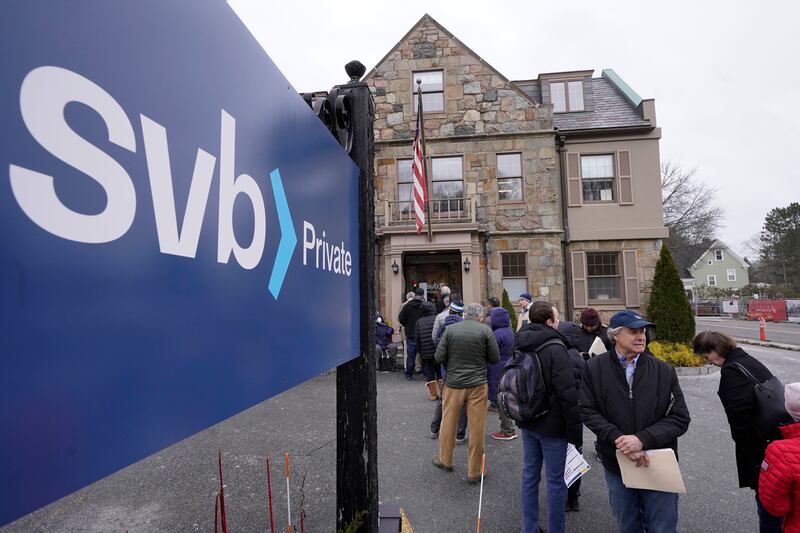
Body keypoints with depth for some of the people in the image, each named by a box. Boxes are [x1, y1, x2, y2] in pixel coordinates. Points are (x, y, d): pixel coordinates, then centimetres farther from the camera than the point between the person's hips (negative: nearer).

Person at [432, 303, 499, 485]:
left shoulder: (450, 329, -5)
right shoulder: (485, 331, -7)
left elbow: (439, 357, -4)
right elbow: (495, 358, -2)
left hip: (453, 383, 1)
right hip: (478, 384, -1)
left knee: (448, 423, 18)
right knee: (477, 428, 9)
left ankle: (445, 460, 36)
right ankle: (474, 473, 18)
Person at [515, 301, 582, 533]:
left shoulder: (520, 346, 4)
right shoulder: (555, 348, -20)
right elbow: (568, 394, -22)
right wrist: (575, 430, -13)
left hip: (527, 422, 7)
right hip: (552, 424, -7)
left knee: (529, 474, 16)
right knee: (555, 480, 7)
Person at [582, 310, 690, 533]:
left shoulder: (664, 371, -5)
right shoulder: (594, 369, -6)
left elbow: (680, 419, -7)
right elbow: (588, 412, -8)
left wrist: (643, 439, -19)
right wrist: (619, 439, -20)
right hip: (616, 466, 1)